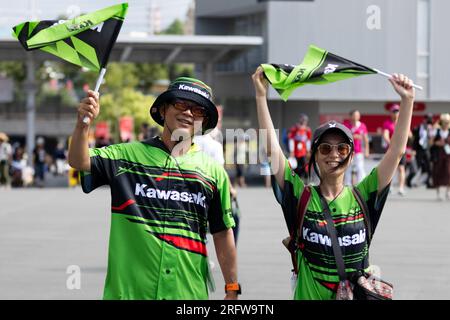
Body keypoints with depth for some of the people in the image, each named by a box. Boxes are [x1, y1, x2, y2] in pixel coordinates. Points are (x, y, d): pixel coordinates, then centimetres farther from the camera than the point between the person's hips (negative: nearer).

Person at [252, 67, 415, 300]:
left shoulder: (362, 197, -1)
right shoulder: (301, 197, -3)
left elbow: (396, 151, -4)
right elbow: (271, 149, -10)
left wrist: (407, 100, -10)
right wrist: (261, 96, -15)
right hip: (309, 295, -1)